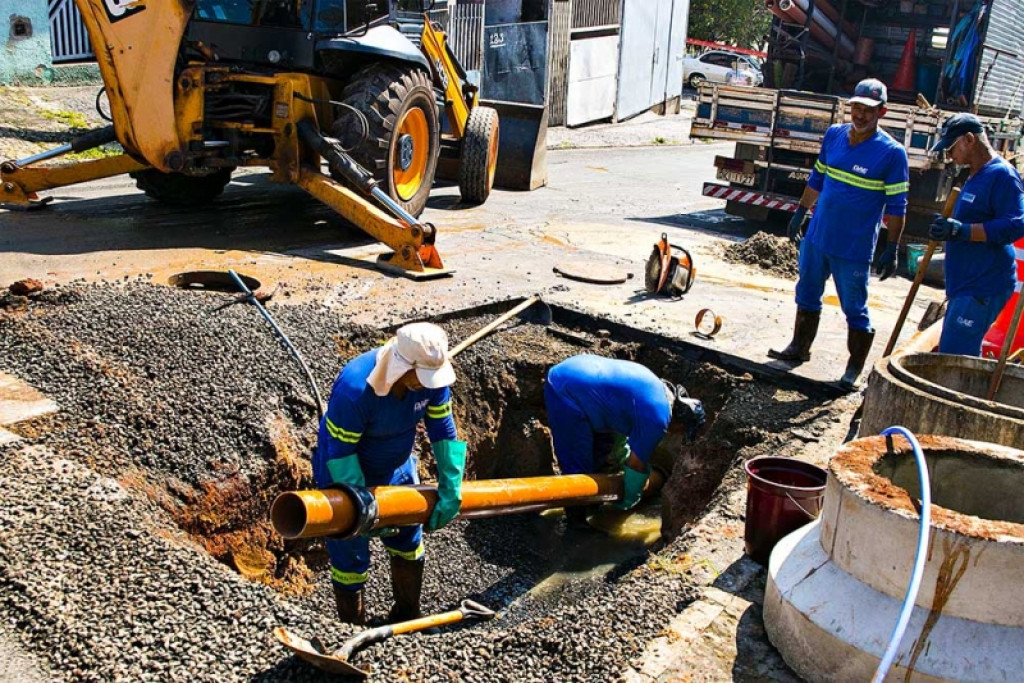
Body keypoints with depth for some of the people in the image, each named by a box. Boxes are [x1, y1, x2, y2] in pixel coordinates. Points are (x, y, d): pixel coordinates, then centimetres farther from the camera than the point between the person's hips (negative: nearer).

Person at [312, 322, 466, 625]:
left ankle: (407, 620, 43)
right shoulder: (354, 388, -38)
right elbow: (339, 452, -29)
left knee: (408, 543, 19)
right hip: (345, 475, -6)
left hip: (396, 470, 6)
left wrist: (451, 489, -14)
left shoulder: (431, 377, -22)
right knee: (351, 560, 3)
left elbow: (443, 431, -11)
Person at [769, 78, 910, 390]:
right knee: (807, 295, 19)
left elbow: (896, 206, -10)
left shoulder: (892, 153, -13)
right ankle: (799, 348, 37)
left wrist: (891, 250, -12)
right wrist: (800, 213, 19)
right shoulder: (834, 135, 2)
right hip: (817, 236, 6)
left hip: (855, 248, -5)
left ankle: (854, 369, 17)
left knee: (855, 310, 4)